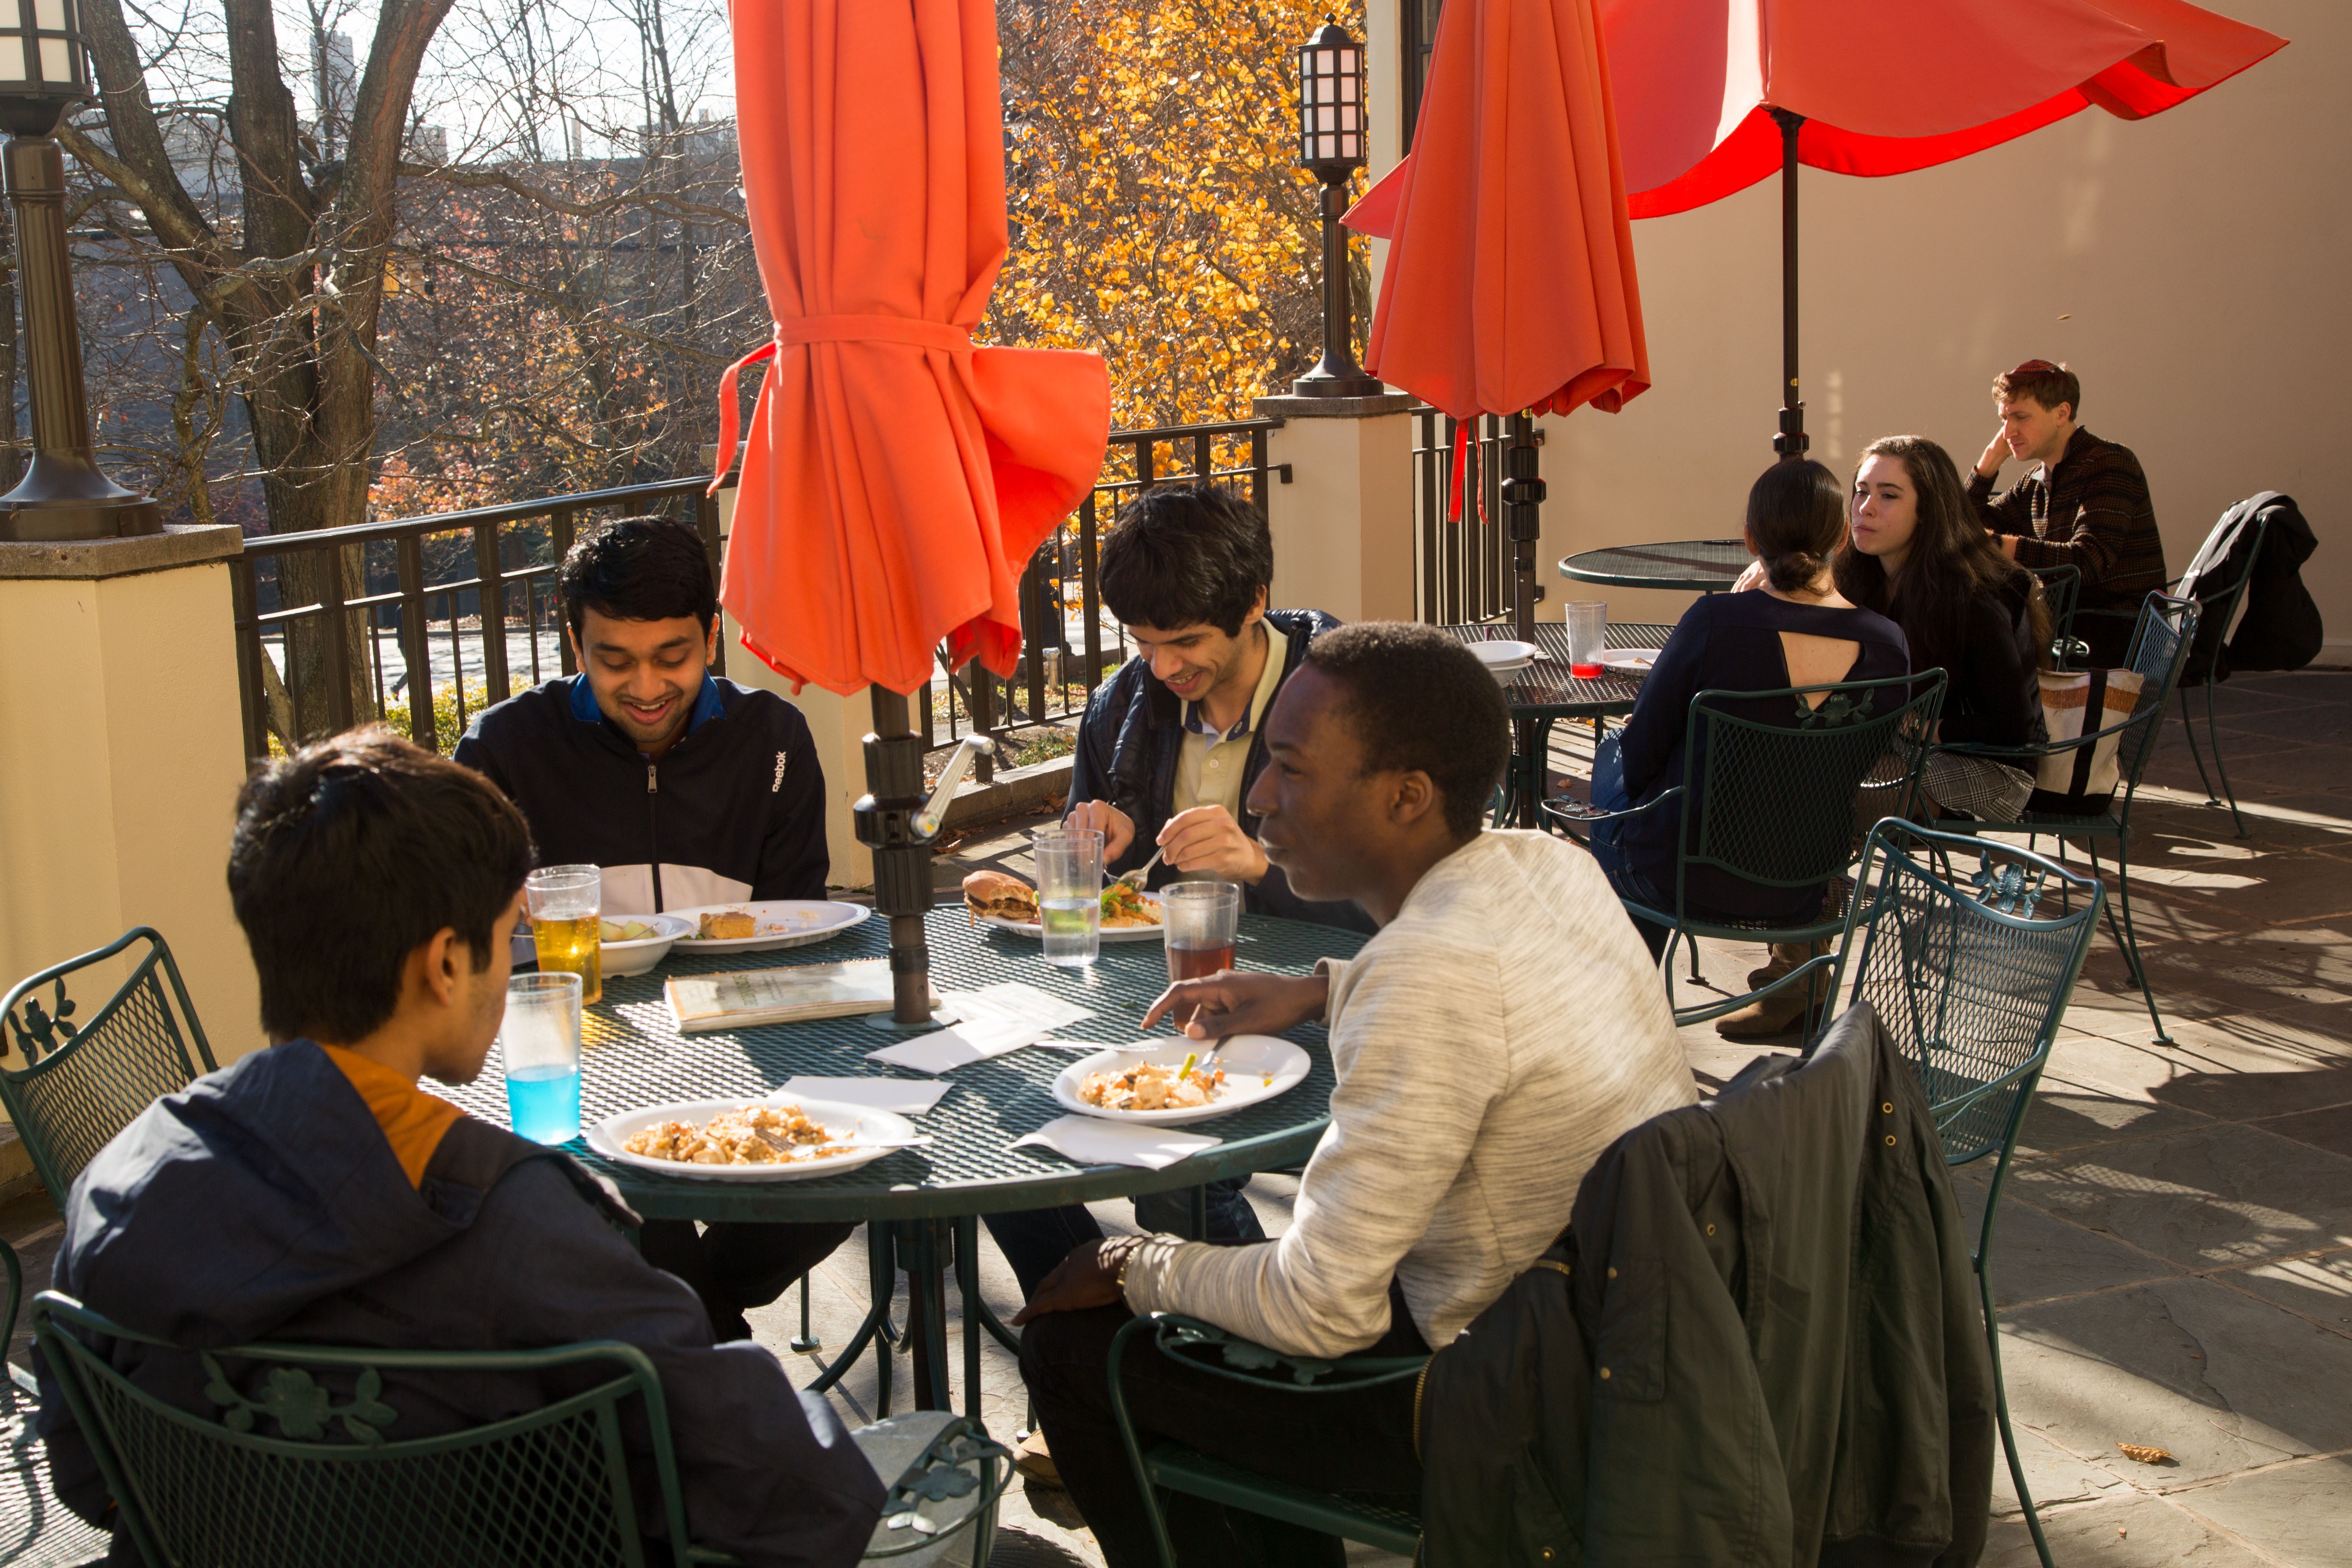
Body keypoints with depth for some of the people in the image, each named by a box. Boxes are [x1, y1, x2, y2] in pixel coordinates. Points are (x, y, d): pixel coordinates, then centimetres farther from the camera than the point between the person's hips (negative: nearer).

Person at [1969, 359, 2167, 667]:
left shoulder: (2110, 464, -11)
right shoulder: (2035, 485, 12)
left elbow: (2089, 562, -23)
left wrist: (2000, 544, -29)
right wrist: (1992, 458, 6)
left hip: (2121, 632, -7)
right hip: (2067, 624, 7)